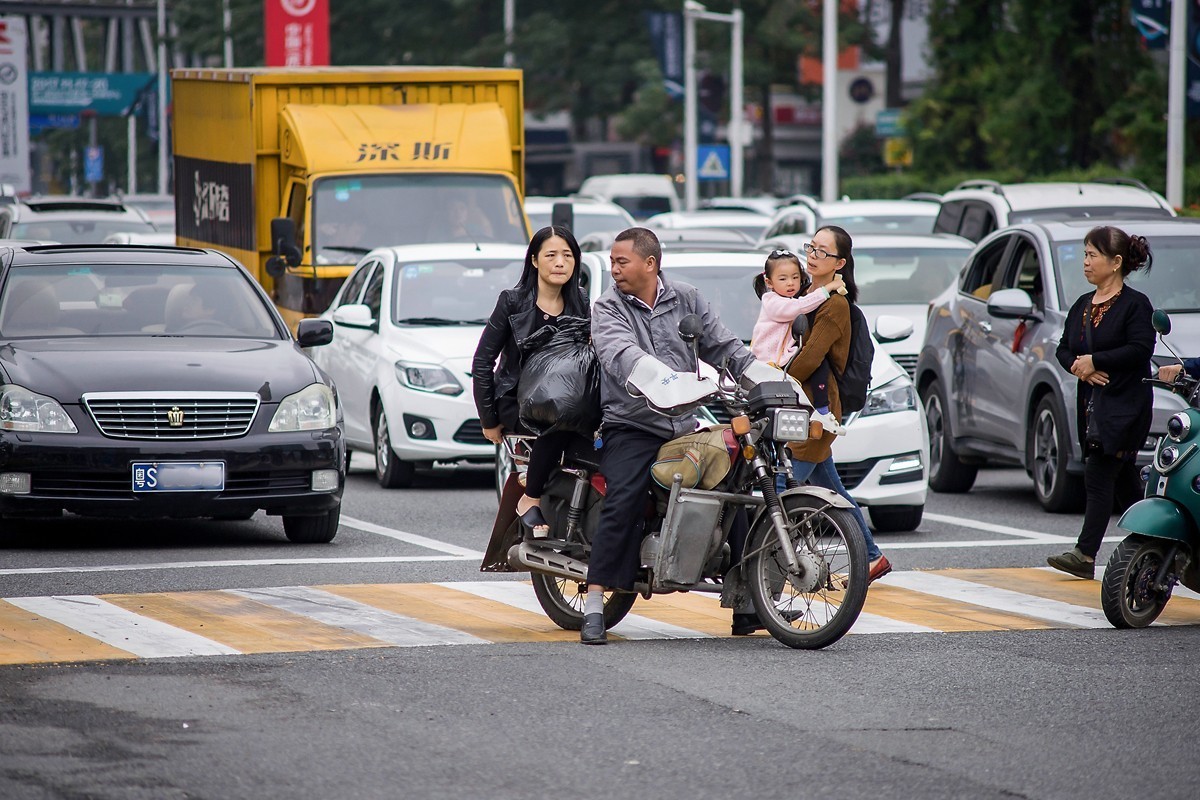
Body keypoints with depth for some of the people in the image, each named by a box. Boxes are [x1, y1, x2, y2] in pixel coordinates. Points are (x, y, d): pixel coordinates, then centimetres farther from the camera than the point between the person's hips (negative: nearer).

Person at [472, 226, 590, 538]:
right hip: (517, 402, -3)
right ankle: (531, 500, -20)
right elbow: (483, 360, 1)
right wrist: (489, 420, -1)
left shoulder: (581, 306, 9)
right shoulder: (513, 302, -1)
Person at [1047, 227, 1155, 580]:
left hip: (1124, 408, -8)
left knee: (1098, 477, -13)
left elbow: (1141, 349, -19)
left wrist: (1094, 361, -17)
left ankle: (1085, 554, -16)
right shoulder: (1083, 305, 17)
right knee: (1124, 481, 12)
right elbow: (1063, 349, 16)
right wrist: (1078, 366, -7)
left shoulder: (1135, 304, -7)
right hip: (1092, 405, 8)